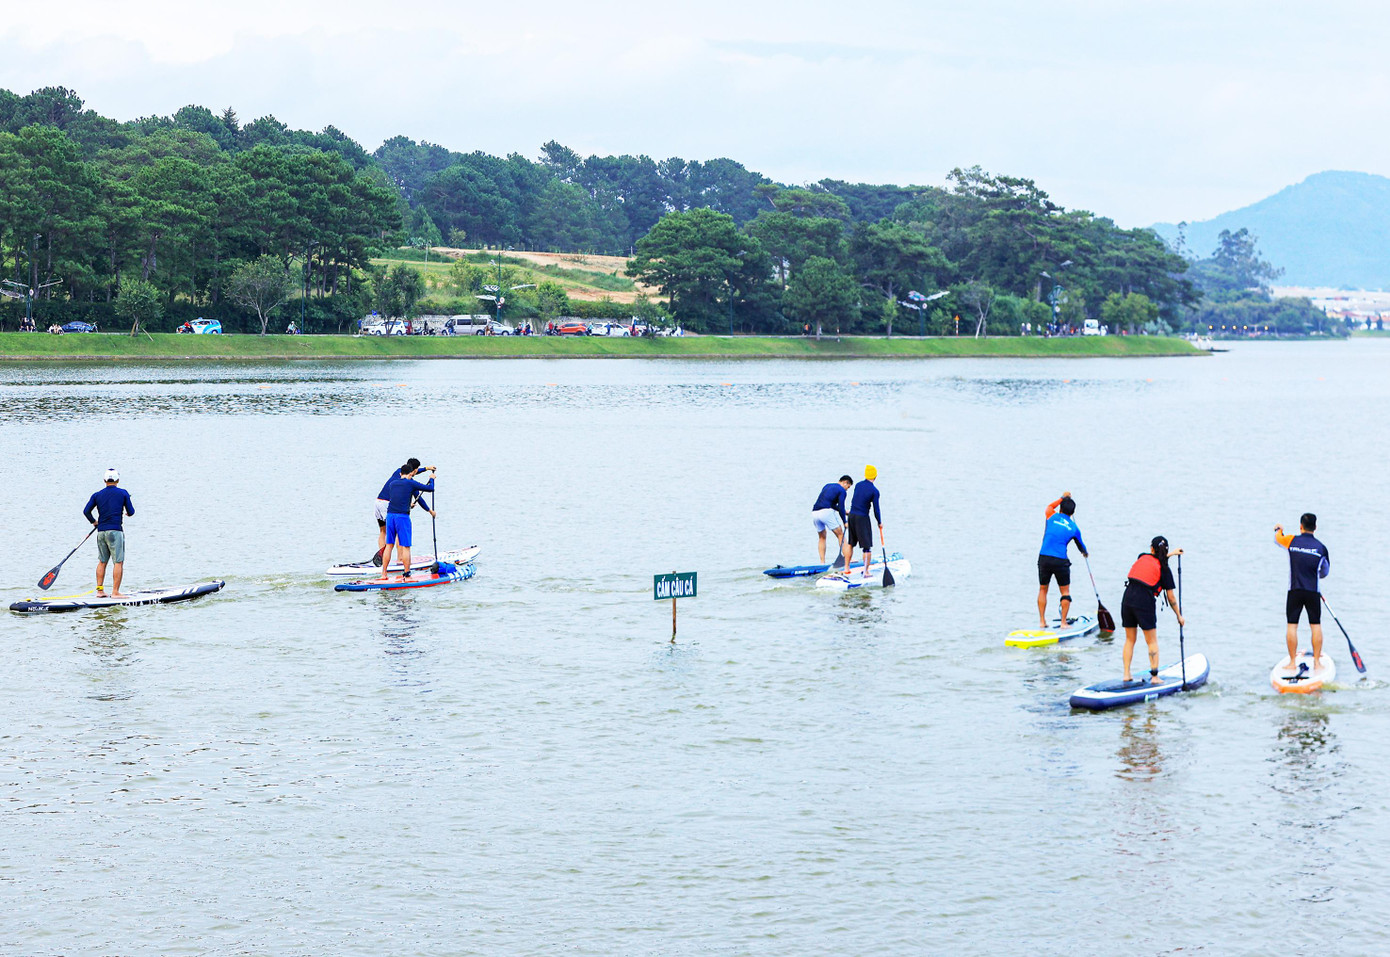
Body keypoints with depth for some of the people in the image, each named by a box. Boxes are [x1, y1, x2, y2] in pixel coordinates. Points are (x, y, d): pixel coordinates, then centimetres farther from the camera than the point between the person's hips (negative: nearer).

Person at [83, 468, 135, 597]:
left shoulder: (97, 495, 7)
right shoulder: (123, 493, -1)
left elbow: (86, 511, 1)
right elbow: (131, 512, 1)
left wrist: (94, 521, 19)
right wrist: (127, 513, 24)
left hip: (101, 532, 5)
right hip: (115, 531, -5)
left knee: (102, 561, 15)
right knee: (118, 562, -4)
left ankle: (99, 589, 13)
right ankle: (115, 592, -11)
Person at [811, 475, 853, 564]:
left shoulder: (827, 486, 26)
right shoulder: (842, 490, 3)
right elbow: (841, 507, -5)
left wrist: (844, 512, 30)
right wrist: (844, 522, 1)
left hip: (814, 512, 7)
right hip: (826, 512, -7)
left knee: (821, 537, 22)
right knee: (840, 535, 4)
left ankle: (822, 562, 15)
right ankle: (846, 561, -1)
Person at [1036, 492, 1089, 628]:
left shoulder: (1052, 517, 5)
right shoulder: (1074, 528, 7)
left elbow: (1050, 506, 32)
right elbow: (1081, 546, 26)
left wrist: (1062, 498, 44)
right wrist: (1085, 553, 47)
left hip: (1044, 559, 1)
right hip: (1061, 561, -1)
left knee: (1043, 589, 16)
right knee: (1065, 591, 12)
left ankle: (1042, 621, 13)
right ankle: (1063, 622, 6)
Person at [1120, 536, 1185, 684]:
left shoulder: (1142, 558, 13)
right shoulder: (1164, 569, 1)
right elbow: (1171, 597, 4)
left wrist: (1171, 553, 49)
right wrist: (1179, 616, 14)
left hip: (1127, 599, 4)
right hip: (1145, 603, -4)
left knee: (1129, 640, 15)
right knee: (1152, 641, 7)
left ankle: (1126, 675, 13)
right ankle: (1154, 676, 4)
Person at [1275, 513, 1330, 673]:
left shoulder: (1292, 540, -2)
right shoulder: (1321, 547, 0)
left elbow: (1277, 537, 22)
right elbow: (1325, 571, 14)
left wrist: (1279, 529, 45)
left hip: (1295, 591, 0)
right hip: (1313, 592, 0)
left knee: (1292, 626, 4)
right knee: (1316, 626, 8)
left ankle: (1292, 662, 4)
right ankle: (1317, 661, 7)